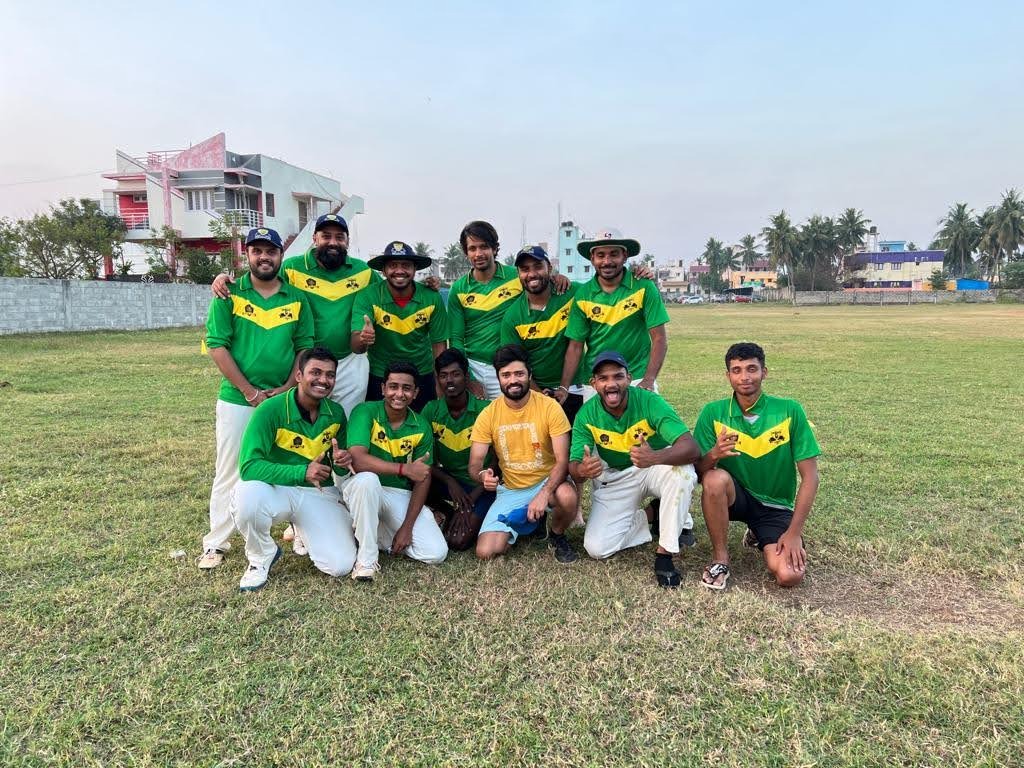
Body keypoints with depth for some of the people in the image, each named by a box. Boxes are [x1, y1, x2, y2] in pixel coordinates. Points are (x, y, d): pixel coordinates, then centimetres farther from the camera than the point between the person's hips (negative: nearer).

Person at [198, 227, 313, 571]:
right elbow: (216, 345, -6)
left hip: (285, 400, 2)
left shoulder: (296, 299, 5)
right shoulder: (230, 294, -1)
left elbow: (305, 347, 5)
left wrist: (287, 388, -9)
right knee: (229, 472, 6)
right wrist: (250, 391, -12)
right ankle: (216, 543, 17)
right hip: (237, 400, -1)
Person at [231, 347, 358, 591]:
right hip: (278, 490, -3)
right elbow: (248, 466, -26)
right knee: (246, 494, -38)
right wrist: (302, 472, -35)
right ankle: (262, 557, -5)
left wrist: (342, 463, -15)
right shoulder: (271, 410, -18)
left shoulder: (336, 413, -1)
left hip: (320, 494, 3)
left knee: (341, 566, -14)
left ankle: (302, 527, 21)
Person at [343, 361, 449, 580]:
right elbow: (358, 460, -28)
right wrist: (404, 469, -31)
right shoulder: (365, 412, -14)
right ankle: (367, 558, -21)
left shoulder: (421, 427, -3)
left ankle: (380, 533, 13)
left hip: (402, 496, 3)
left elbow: (423, 479, -2)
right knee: (368, 479, -39)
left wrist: (407, 527, -10)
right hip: (365, 489, -3)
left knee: (436, 552, -13)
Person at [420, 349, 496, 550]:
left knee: (457, 542, -21)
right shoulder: (431, 410, -4)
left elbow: (495, 461, -12)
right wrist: (450, 481, -20)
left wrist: (469, 503, -15)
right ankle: (449, 512, 2)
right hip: (448, 479, 4)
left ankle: (474, 519, 11)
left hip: (480, 486, -4)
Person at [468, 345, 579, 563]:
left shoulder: (549, 407, -13)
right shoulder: (488, 415, -6)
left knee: (567, 496, -38)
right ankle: (530, 521, 17)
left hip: (547, 481, -2)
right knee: (486, 552, -15)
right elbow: (475, 463, -5)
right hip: (510, 490, 2)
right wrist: (482, 475, -30)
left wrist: (544, 494, -31)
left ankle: (557, 536, 0)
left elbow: (562, 460, -16)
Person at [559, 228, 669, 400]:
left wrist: (648, 381, -17)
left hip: (637, 378, -1)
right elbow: (575, 347, 1)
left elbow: (659, 339, -6)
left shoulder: (644, 288, -5)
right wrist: (563, 389, -8)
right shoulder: (583, 294, 0)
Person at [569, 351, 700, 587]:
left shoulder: (650, 402, -24)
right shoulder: (586, 415, -16)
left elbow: (692, 448, -34)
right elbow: (574, 468, -18)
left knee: (682, 469, -36)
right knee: (596, 548, -16)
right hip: (614, 479, 2)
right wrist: (583, 470, -45)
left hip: (655, 468, -1)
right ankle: (643, 520, 14)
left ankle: (664, 555, -20)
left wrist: (655, 457, -55)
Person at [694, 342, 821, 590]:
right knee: (716, 479, -34)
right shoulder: (713, 413, -9)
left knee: (789, 575, -23)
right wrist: (714, 454, -33)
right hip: (734, 496, 0)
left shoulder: (790, 411, -11)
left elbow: (809, 477, -10)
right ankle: (720, 558, -11)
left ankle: (758, 536, 14)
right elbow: (698, 472, -10)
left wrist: (794, 532, -15)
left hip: (775, 506, 1)